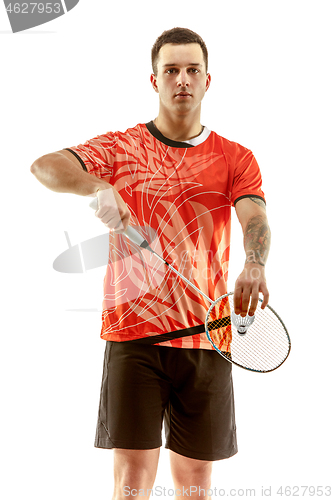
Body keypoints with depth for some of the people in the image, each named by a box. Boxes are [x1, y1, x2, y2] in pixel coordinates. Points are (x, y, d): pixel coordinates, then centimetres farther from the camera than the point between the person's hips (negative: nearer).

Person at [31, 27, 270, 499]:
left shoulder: (236, 158, 8)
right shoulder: (120, 148, 5)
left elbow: (255, 218, -10)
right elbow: (45, 166, -9)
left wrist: (254, 265, -32)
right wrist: (98, 188, -29)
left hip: (204, 336, 2)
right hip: (132, 332, -1)